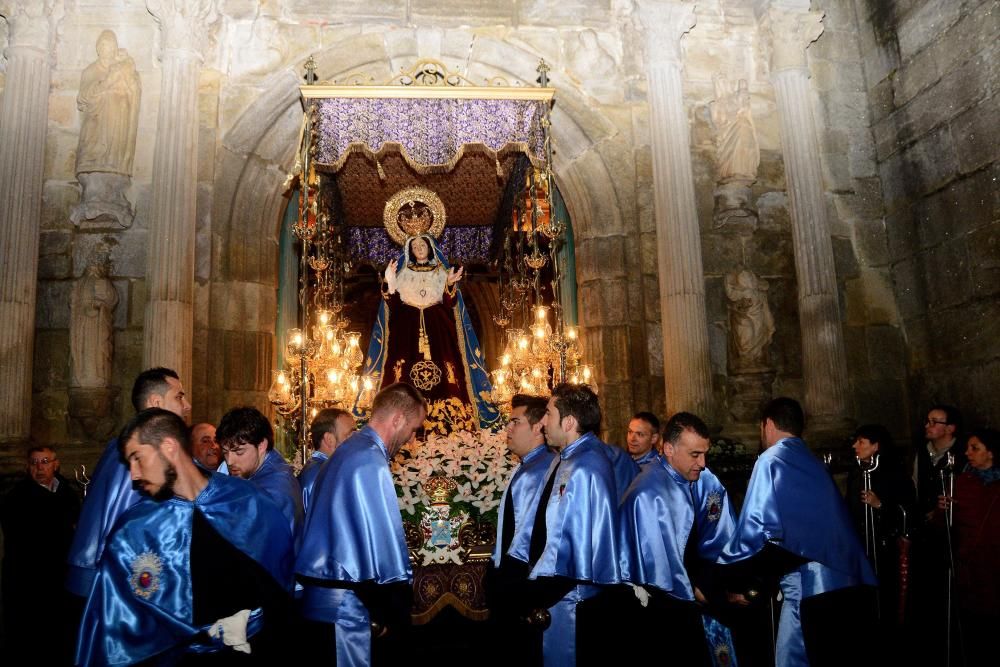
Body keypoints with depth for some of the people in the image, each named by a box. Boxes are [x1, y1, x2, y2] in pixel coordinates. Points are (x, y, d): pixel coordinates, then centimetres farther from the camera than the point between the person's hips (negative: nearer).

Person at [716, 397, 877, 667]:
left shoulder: (772, 460, -3)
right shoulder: (813, 463, 19)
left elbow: (756, 528, -11)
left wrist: (721, 572, 2)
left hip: (810, 586, -8)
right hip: (852, 584, 8)